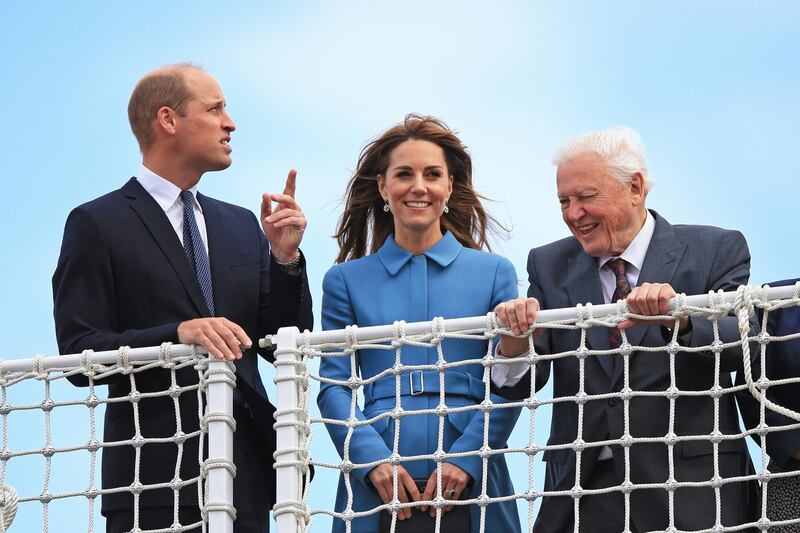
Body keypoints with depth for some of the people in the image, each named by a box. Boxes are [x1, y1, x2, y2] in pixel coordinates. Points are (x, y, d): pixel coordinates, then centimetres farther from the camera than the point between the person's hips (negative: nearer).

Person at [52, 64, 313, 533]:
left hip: (246, 468, 5)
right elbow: (79, 352, -8)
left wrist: (285, 259, 1)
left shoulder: (241, 226, 18)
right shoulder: (98, 225, 0)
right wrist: (177, 333, -21)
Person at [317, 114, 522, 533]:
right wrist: (372, 460, -12)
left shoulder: (493, 274, 8)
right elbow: (333, 385, 3)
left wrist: (466, 459, -10)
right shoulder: (347, 280, 9)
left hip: (469, 486, 0)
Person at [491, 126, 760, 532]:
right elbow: (519, 386, 1)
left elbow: (741, 347, -13)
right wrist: (515, 342, -21)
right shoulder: (550, 265, 9)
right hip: (581, 492, 2)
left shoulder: (715, 251, 0)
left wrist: (679, 320, -32)